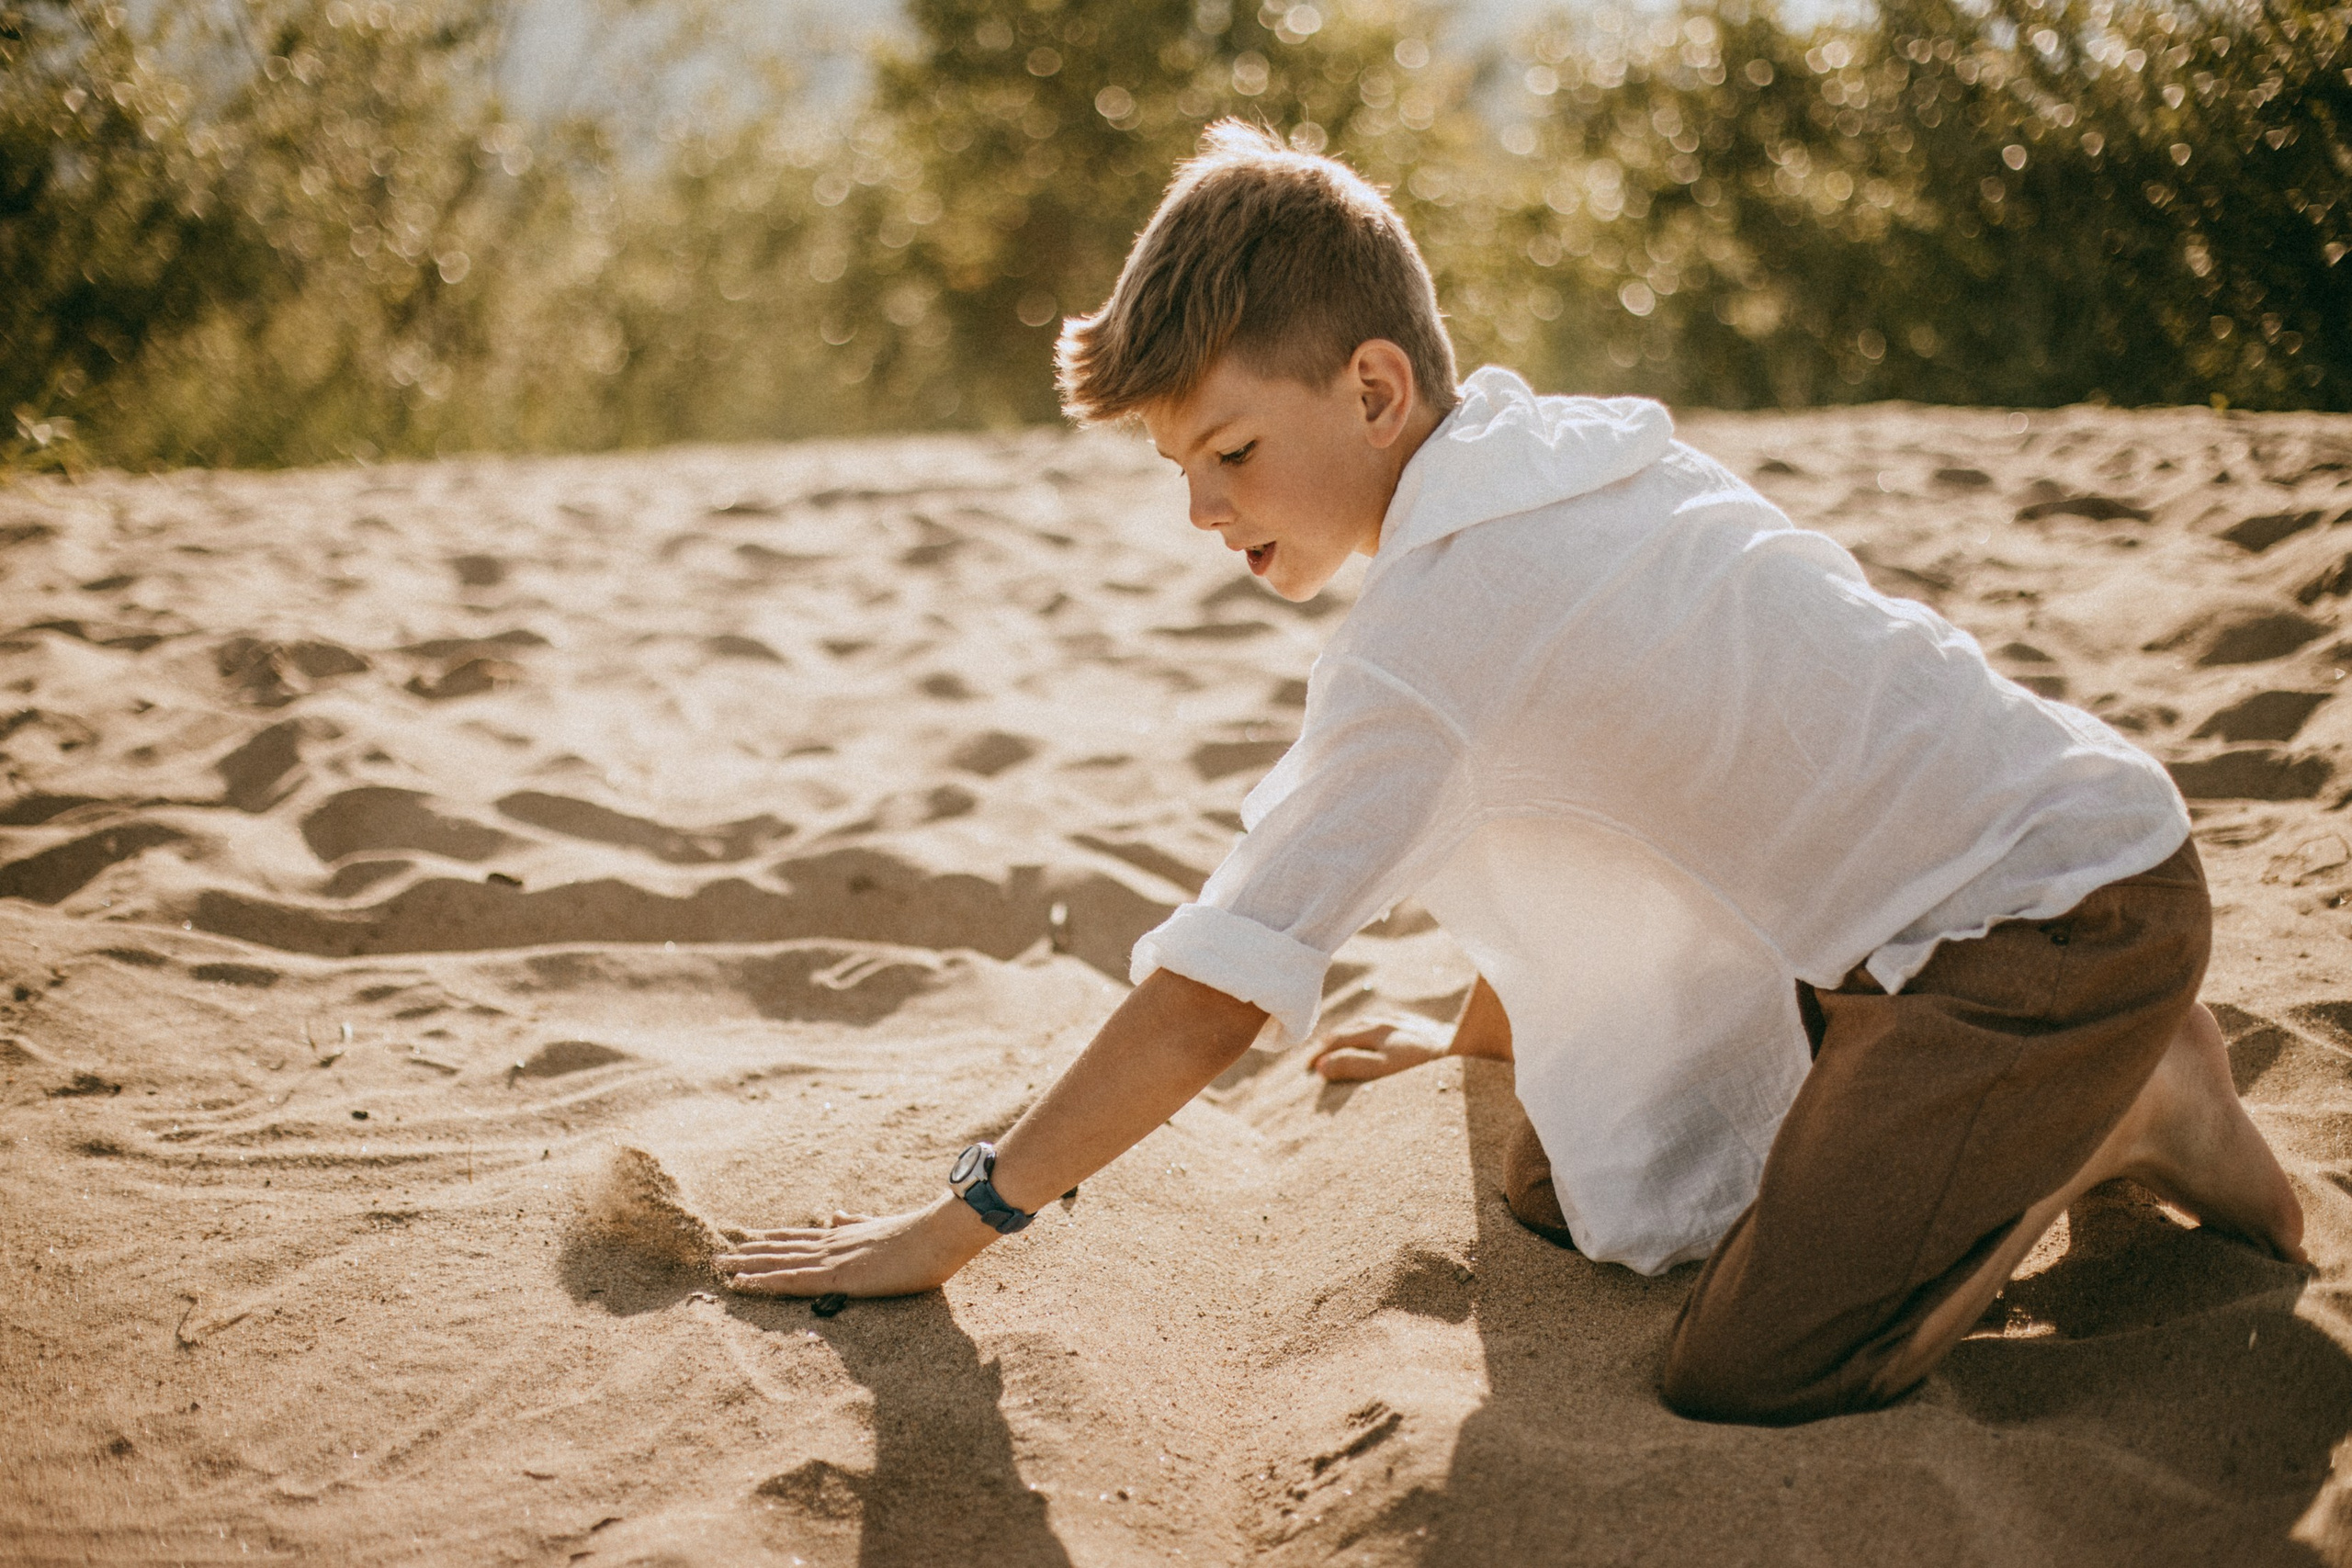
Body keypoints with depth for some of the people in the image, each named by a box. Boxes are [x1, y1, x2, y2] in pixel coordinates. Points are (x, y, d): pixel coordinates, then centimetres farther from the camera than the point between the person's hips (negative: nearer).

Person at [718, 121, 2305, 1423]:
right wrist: (1476, 1044, 28)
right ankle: (2044, 1104, 18)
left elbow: (1209, 1003, -24)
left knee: (1749, 1372, -21)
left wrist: (953, 1227, -15)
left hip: (2070, 911, -9)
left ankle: (2124, 1118, 0)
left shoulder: (1440, 617, -25)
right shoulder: (1550, 449, 3)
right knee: (1566, 1189, 10)